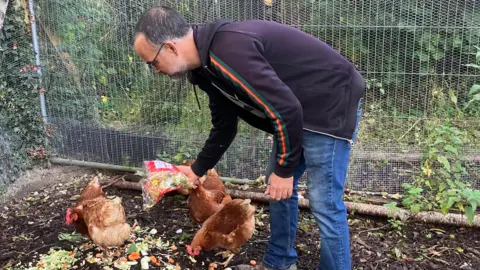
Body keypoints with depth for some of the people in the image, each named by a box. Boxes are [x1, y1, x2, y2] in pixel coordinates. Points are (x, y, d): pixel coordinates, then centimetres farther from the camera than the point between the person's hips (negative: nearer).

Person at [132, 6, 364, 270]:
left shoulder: (228, 49, -29)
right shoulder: (209, 63, 4)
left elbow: (285, 108, -28)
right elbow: (224, 126, 17)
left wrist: (284, 169, -15)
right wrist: (197, 170, 23)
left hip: (332, 105, -10)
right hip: (300, 110, 10)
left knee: (324, 203, -5)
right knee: (278, 187, 17)